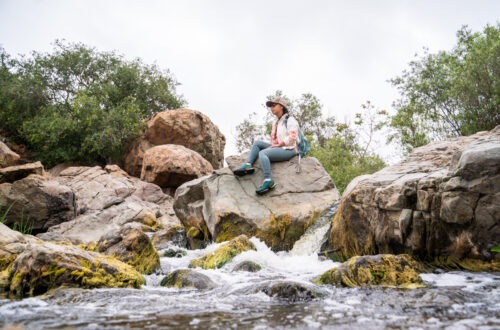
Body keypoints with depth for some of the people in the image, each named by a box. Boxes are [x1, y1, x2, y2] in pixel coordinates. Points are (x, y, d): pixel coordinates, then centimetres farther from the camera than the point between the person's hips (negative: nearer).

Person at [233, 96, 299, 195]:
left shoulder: (290, 120, -5)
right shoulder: (277, 122, 22)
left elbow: (292, 137, -18)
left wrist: (277, 145, -14)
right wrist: (272, 146, 5)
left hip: (288, 150, -9)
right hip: (278, 148, 9)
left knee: (262, 153, -28)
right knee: (257, 143, 5)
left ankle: (268, 181, -38)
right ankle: (248, 165, -12)